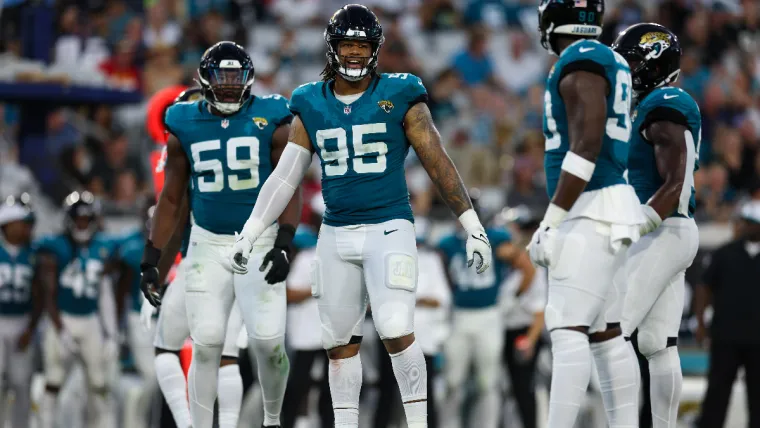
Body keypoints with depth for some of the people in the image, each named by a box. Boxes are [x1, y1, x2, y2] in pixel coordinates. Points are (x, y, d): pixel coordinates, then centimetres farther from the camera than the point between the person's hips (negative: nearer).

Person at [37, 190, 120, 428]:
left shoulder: (104, 249, 5)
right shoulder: (53, 249, -7)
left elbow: (106, 294, 10)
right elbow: (49, 295, -7)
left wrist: (111, 333, 7)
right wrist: (60, 331, -14)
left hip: (91, 321, 3)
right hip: (62, 321, -3)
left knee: (98, 380, 3)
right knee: (54, 379, -4)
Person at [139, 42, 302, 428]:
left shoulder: (271, 121, -4)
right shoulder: (185, 126, 2)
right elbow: (171, 199, 8)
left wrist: (283, 245, -14)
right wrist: (150, 261, 4)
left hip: (259, 243, -1)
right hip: (208, 246, 1)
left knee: (269, 344, -7)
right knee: (206, 345, -6)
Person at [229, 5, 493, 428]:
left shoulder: (399, 98, -3)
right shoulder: (312, 107, 7)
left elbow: (439, 164, -3)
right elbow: (285, 178, 9)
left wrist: (473, 227, -5)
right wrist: (248, 235, 6)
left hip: (389, 230, -4)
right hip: (336, 235, 4)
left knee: (397, 332, -16)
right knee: (340, 342, 8)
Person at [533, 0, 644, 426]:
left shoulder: (580, 64, -14)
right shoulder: (611, 64, 16)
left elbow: (586, 147, -22)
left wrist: (550, 222, -21)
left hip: (593, 215, -10)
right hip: (597, 214, 10)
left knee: (568, 329, -15)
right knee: (606, 334, 10)